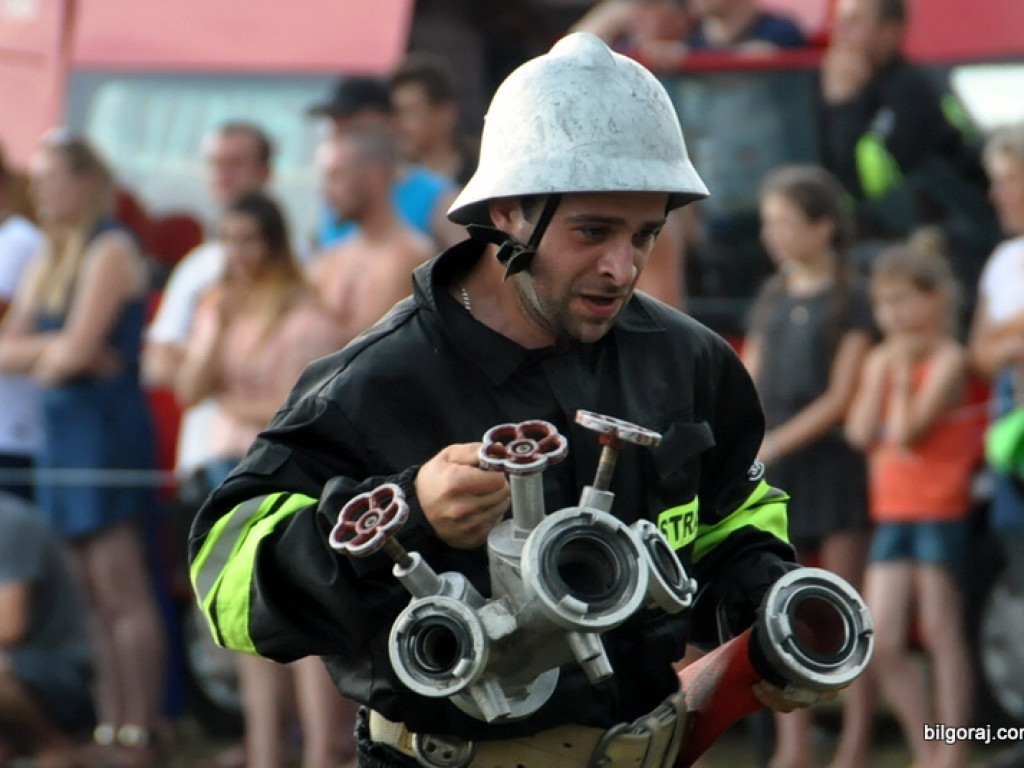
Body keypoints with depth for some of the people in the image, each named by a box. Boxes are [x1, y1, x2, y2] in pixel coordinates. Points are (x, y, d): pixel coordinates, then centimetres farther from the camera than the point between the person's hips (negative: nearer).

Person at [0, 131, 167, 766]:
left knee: (122, 590, -11)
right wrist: (57, 349, -8)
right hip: (64, 430, 9)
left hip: (108, 424, -9)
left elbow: (78, 348, -16)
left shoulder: (110, 251, -9)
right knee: (92, 595, 7)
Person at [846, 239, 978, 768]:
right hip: (891, 512, 7)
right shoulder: (880, 362, 11)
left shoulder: (947, 359, -9)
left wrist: (902, 372, -10)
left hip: (940, 511, -7)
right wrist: (882, 372, -3)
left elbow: (908, 429, -19)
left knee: (940, 632, -2)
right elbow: (861, 433, -1)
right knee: (882, 646, 2)